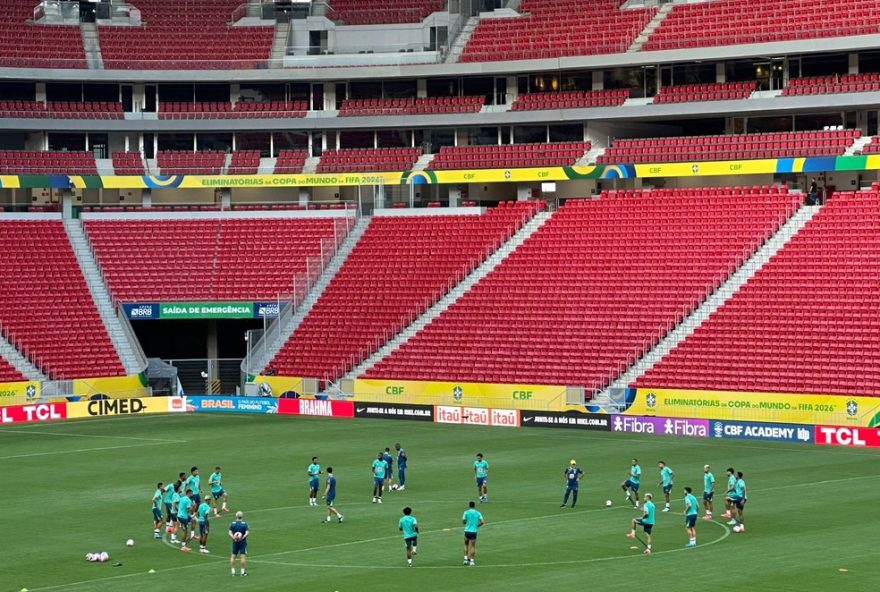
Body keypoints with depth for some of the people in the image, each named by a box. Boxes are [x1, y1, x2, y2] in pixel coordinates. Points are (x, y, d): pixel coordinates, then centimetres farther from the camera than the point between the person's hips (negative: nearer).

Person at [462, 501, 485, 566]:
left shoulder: (466, 512, -1)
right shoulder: (478, 513, 2)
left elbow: (463, 521, -4)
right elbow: (482, 522, -4)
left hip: (467, 531, 0)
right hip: (474, 531, 0)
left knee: (466, 545, 18)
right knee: (473, 546, 6)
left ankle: (466, 559, 9)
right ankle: (471, 561, 2)